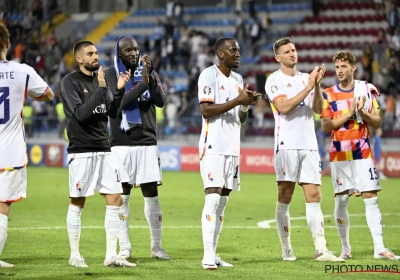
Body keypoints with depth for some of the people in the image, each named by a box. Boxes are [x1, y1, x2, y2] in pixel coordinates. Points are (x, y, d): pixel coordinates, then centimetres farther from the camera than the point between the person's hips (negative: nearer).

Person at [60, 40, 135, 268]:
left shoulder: (101, 79, 12)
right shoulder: (70, 82, -7)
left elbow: (112, 112, 9)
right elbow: (80, 113, -18)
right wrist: (101, 89, -20)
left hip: (104, 150, 6)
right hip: (81, 152, -6)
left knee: (116, 200, 0)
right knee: (78, 203, 1)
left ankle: (111, 255, 5)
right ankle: (75, 255, 11)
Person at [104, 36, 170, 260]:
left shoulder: (149, 72, 7)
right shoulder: (111, 74, -1)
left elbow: (161, 101, -5)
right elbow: (119, 101, -16)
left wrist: (151, 77, -18)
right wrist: (142, 83, -24)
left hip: (147, 142, 2)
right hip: (122, 143, -2)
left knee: (152, 194, 3)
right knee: (122, 195, 1)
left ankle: (157, 246, 10)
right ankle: (125, 247, 7)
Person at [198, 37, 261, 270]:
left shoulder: (238, 78, 16)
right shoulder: (209, 75, -7)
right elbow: (206, 110, -17)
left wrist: (247, 104, -2)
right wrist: (238, 100, -19)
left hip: (232, 147, 8)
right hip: (214, 147, -8)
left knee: (223, 201, 6)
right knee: (213, 198, -12)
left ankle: (214, 254, 9)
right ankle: (208, 256, -14)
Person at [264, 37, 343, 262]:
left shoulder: (307, 78, 14)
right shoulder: (275, 80, -1)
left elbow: (318, 109, 5)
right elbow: (283, 107, -16)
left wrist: (317, 85, -10)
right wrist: (308, 87, -17)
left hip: (309, 145, 4)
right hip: (287, 145, -4)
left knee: (314, 197, -2)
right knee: (285, 199, 0)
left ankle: (321, 250, -6)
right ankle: (286, 250, 6)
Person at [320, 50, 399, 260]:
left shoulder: (366, 90, 4)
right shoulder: (328, 95, 2)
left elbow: (376, 123, 3)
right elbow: (325, 126, -5)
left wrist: (362, 112, -15)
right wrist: (348, 114, -14)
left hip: (362, 154, 0)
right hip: (339, 156, 0)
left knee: (371, 198, -5)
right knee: (341, 200, 1)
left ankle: (379, 248, -7)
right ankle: (345, 248, 13)